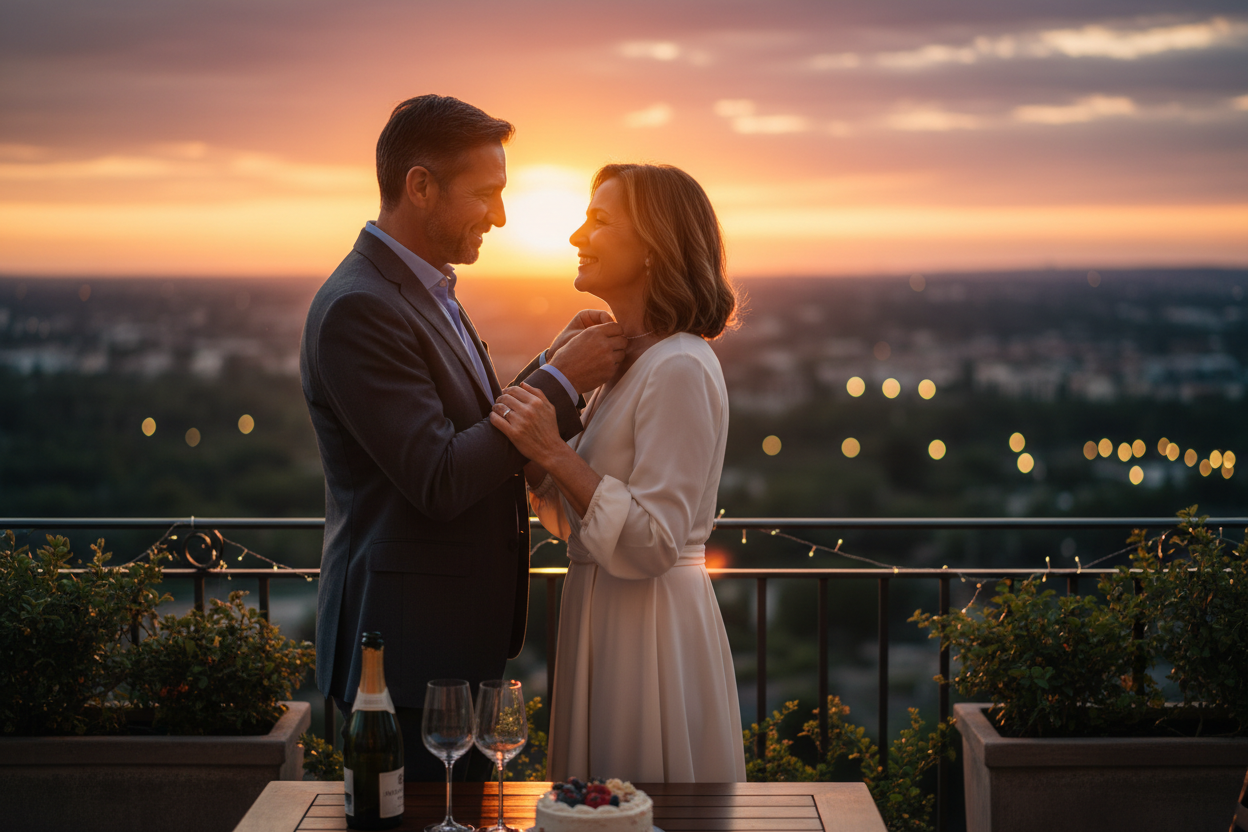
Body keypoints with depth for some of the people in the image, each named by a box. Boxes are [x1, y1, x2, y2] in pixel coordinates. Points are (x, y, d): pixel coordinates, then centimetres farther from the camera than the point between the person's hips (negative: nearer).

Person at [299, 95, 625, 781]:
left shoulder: (425, 293, 13)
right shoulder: (357, 309, -19)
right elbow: (440, 483, -23)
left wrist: (555, 362, 4)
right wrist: (562, 380, -17)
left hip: (460, 633, 10)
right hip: (408, 644, -10)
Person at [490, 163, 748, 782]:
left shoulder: (680, 370, -19)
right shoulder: (627, 361, 10)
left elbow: (652, 543, -23)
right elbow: (578, 518, 14)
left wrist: (556, 454, -24)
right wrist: (536, 453, -1)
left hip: (651, 631, -9)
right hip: (605, 611, 9)